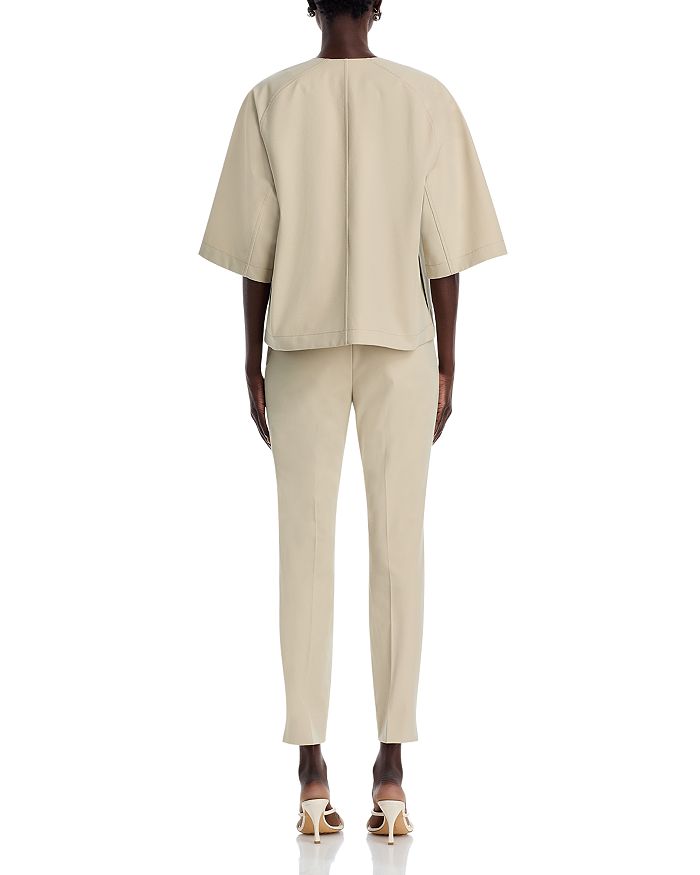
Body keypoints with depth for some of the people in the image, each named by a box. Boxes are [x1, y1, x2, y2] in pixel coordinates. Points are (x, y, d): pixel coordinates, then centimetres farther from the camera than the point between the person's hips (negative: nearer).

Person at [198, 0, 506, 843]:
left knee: (306, 543, 1)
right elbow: (444, 249, -2)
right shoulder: (426, 98, -1)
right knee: (397, 545, 2)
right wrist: (445, 366, 4)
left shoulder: (270, 100, -2)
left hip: (302, 342, 0)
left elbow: (254, 247, -2)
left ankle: (312, 772, 0)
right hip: (402, 341, 0)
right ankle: (391, 769, 1)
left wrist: (253, 366, 6)